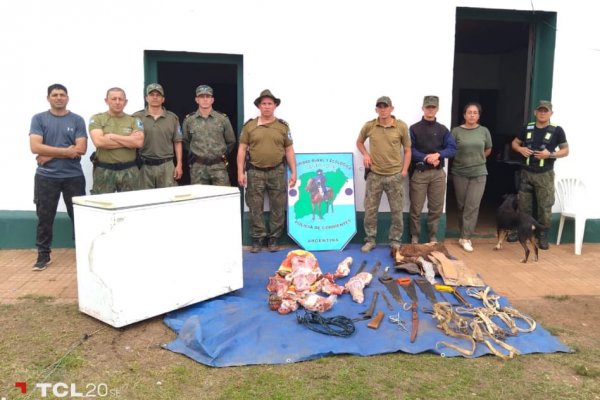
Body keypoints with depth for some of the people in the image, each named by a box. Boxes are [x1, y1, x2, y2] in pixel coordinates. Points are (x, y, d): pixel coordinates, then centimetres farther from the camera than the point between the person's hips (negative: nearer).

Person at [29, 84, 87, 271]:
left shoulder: (77, 120, 3)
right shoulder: (38, 119, 2)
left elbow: (81, 149, -8)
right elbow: (35, 147, -10)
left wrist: (50, 155, -11)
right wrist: (66, 151, -13)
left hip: (74, 176, 0)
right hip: (46, 177, 0)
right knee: (44, 217, 6)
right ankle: (43, 254, 18)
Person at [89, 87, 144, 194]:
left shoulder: (134, 120, 7)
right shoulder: (97, 119, 4)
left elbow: (139, 142, -10)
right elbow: (99, 141, -13)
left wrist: (112, 136, -10)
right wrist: (129, 141, -9)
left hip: (129, 171, 1)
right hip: (104, 171, -1)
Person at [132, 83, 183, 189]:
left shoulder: (173, 118, 6)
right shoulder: (136, 117, 3)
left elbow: (177, 142, 6)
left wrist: (179, 165, 0)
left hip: (167, 165, 0)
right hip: (144, 166, 0)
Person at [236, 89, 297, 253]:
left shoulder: (283, 126, 6)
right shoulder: (249, 125, 4)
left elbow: (289, 150, 7)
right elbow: (242, 149, 4)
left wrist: (293, 172, 1)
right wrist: (240, 172, -4)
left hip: (277, 172, 1)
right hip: (255, 172, 0)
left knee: (278, 208, 4)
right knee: (255, 208, 3)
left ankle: (273, 238, 16)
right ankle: (257, 238, 14)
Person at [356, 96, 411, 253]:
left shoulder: (401, 126, -3)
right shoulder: (369, 126, -2)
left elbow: (407, 150, 5)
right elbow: (359, 142, 17)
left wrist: (404, 170, -3)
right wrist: (365, 154, -1)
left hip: (395, 176, 0)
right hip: (374, 175, 1)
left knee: (397, 211, 8)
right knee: (370, 210, 7)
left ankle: (395, 241, 22)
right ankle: (370, 240, 21)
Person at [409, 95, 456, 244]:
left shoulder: (443, 129, 10)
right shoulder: (414, 128, 3)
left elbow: (452, 148, 1)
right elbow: (410, 150, -6)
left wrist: (438, 155, -17)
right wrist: (426, 158, -18)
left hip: (438, 173, 3)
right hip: (419, 172, -2)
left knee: (436, 208, 7)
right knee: (416, 208, 1)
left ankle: (433, 237, 20)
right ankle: (414, 237, 13)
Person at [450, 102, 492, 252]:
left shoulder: (484, 131, 4)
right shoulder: (456, 131, -3)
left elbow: (488, 150, 16)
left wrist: (476, 159, 10)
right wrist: (462, 159, 0)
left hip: (479, 173, 1)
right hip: (459, 173, 0)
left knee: (472, 206, -5)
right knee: (461, 205, 7)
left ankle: (465, 238, -3)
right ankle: (464, 234, 21)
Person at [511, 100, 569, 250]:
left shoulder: (557, 130, -4)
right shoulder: (527, 128, 6)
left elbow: (565, 151, 1)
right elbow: (514, 143, 16)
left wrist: (550, 154, -17)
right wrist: (520, 149, -7)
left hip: (545, 174, -3)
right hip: (526, 172, 3)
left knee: (545, 207, -1)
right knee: (523, 205, 11)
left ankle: (543, 236, 9)